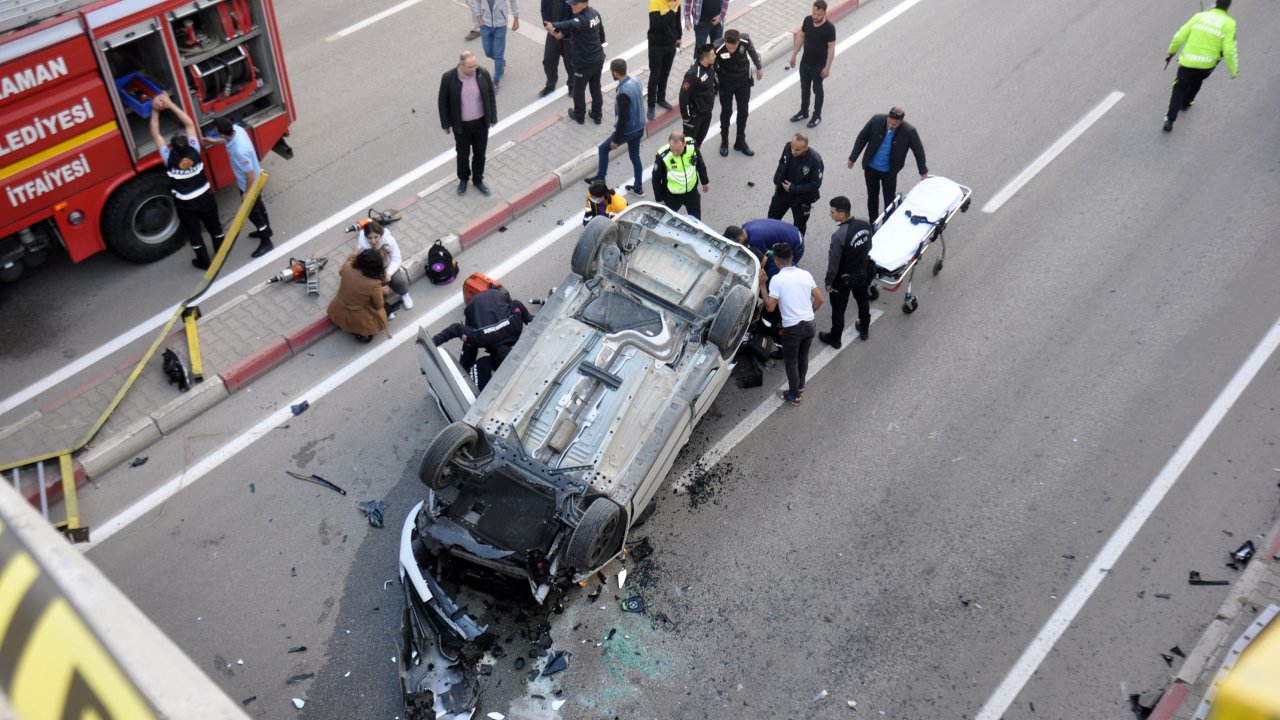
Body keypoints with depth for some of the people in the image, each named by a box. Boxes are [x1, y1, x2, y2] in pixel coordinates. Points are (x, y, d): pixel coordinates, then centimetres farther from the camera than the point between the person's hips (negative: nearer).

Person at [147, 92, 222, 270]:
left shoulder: (169, 158, -24)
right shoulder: (194, 150, -20)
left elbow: (155, 135, -15)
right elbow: (189, 124, -12)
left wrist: (155, 111, -13)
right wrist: (170, 104, -12)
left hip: (185, 204, -2)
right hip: (205, 197, 2)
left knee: (194, 234, 17)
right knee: (215, 227, 22)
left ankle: (204, 262, 32)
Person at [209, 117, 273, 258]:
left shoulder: (240, 151, -44)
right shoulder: (235, 129, -19)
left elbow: (250, 173, -31)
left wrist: (247, 193, -18)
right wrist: (214, 141, 18)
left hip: (250, 184, -9)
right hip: (252, 180, 9)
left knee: (253, 212, 12)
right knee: (258, 205, 30)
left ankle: (266, 243, 31)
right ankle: (266, 229, 54)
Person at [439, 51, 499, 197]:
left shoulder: (483, 74, -16)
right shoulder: (448, 78, -21)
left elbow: (491, 97, -2)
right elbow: (443, 101, -8)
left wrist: (493, 118, 3)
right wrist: (445, 124, -3)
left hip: (481, 123, 2)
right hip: (461, 125, -2)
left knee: (480, 154, 18)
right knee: (463, 155, 17)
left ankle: (478, 180, 41)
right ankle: (463, 179, 44)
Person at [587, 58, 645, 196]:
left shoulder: (623, 93, -31)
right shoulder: (635, 81, -4)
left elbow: (623, 119, -27)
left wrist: (616, 140, -16)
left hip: (629, 130, -8)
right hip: (640, 127, 8)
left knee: (603, 149, 13)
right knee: (635, 156, 22)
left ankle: (600, 179, 28)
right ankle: (638, 188, 31)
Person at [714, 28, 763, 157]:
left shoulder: (745, 40, -25)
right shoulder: (718, 49, -32)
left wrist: (759, 67, 10)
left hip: (743, 81, 3)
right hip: (726, 83, -3)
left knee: (743, 111, 13)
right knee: (726, 112, 12)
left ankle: (740, 142, 30)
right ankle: (724, 141, 32)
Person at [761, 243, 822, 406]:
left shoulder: (777, 279, -15)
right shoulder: (805, 274, 1)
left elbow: (770, 306, -15)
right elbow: (819, 299, 5)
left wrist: (762, 285, -7)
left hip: (792, 328, -5)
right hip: (809, 324, 5)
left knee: (791, 362, 15)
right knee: (803, 357, 27)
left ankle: (794, 395, 28)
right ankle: (800, 388, 44)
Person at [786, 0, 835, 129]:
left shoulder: (829, 28, -24)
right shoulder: (807, 20, -9)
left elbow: (831, 48, -18)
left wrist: (827, 67, -17)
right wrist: (794, 55, 8)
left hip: (819, 65, -5)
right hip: (805, 62, 5)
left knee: (817, 90, 12)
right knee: (804, 87, 20)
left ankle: (817, 116, 29)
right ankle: (804, 112, 39)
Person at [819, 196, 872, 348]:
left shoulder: (838, 236, -36)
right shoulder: (865, 225, -17)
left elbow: (834, 264, -26)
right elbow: (869, 247, 1)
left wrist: (828, 282, -10)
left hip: (844, 278, -6)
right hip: (863, 272, 6)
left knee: (838, 309, 18)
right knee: (862, 300, 31)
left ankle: (835, 338, 39)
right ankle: (864, 329, 54)